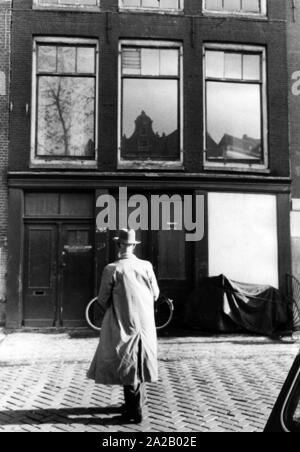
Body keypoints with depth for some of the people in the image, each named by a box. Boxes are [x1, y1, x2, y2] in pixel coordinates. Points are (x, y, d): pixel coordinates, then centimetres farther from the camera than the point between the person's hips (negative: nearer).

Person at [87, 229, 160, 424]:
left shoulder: (112, 269, -13)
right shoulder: (146, 266, -4)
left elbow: (103, 299, -7)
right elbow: (155, 294, 6)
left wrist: (111, 310, 15)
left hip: (123, 324, -4)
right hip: (145, 324, 4)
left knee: (127, 366, 5)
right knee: (138, 364, 19)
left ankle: (135, 412, 9)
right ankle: (137, 401, 35)